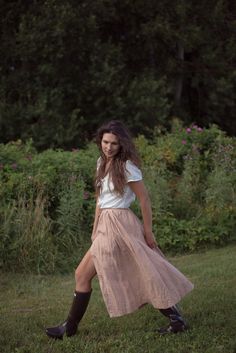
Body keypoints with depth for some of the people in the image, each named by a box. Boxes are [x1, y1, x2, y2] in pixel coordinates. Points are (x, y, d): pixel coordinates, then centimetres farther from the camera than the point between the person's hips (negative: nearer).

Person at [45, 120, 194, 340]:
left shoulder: (127, 166, -13)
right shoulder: (102, 163, 11)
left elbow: (144, 200, -10)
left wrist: (148, 232, -7)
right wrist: (96, 229, 15)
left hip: (118, 225, -8)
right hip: (106, 224, 8)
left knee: (83, 274, -3)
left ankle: (70, 328, 10)